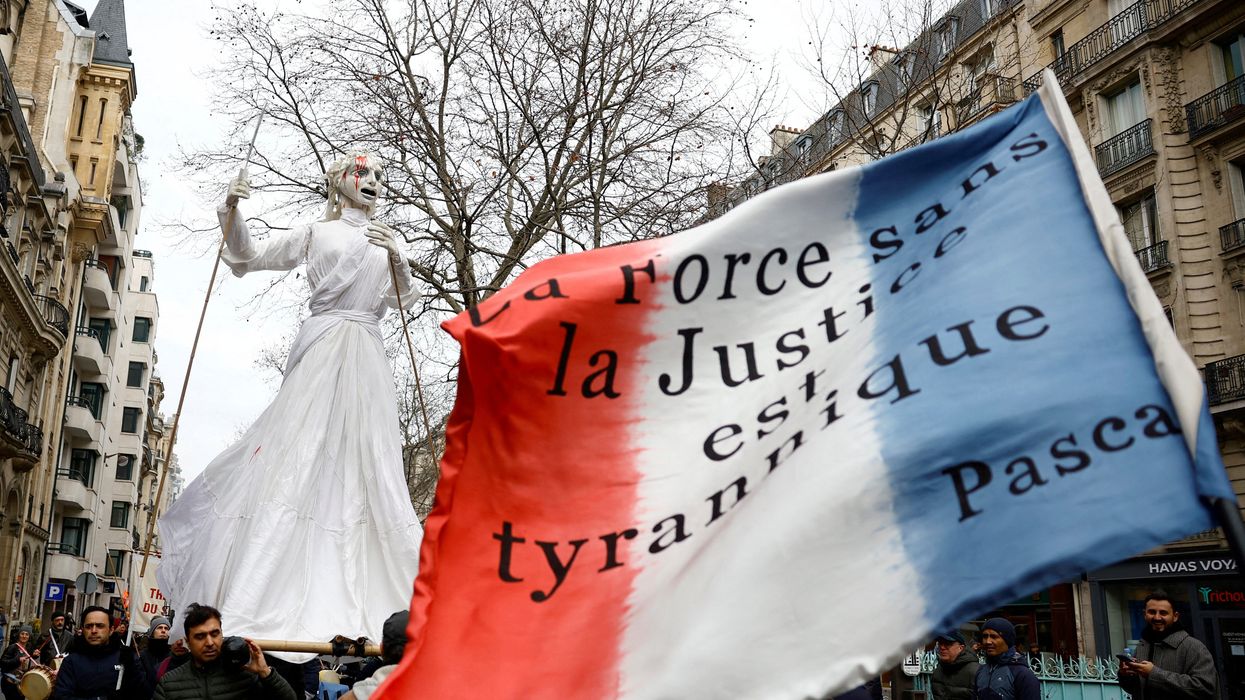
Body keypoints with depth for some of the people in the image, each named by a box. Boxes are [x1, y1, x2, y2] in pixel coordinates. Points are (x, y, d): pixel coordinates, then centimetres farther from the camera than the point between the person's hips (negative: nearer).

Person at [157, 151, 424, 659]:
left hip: (367, 360, 4)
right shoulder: (316, 234, 12)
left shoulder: (384, 242, 23)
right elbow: (247, 256, 14)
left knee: (368, 463, 0)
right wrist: (232, 212, -3)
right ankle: (250, 594, -13)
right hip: (324, 346, -4)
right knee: (299, 451, -13)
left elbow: (404, 299, 20)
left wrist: (397, 258, 4)